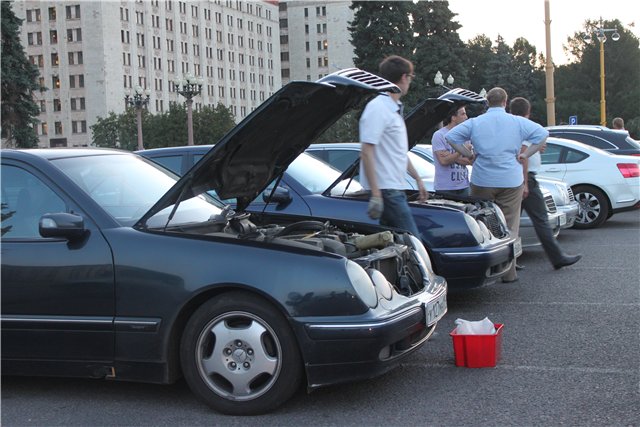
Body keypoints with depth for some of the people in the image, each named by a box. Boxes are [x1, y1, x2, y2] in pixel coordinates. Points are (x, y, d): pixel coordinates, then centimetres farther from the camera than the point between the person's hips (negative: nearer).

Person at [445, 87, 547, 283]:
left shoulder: (475, 122, 3)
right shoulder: (517, 122, 2)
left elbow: (451, 136, 0)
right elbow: (542, 134, 0)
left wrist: (469, 154, 4)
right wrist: (525, 154, 2)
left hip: (482, 181, 0)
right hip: (510, 181, 0)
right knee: (509, 228, 5)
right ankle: (508, 272, 6)